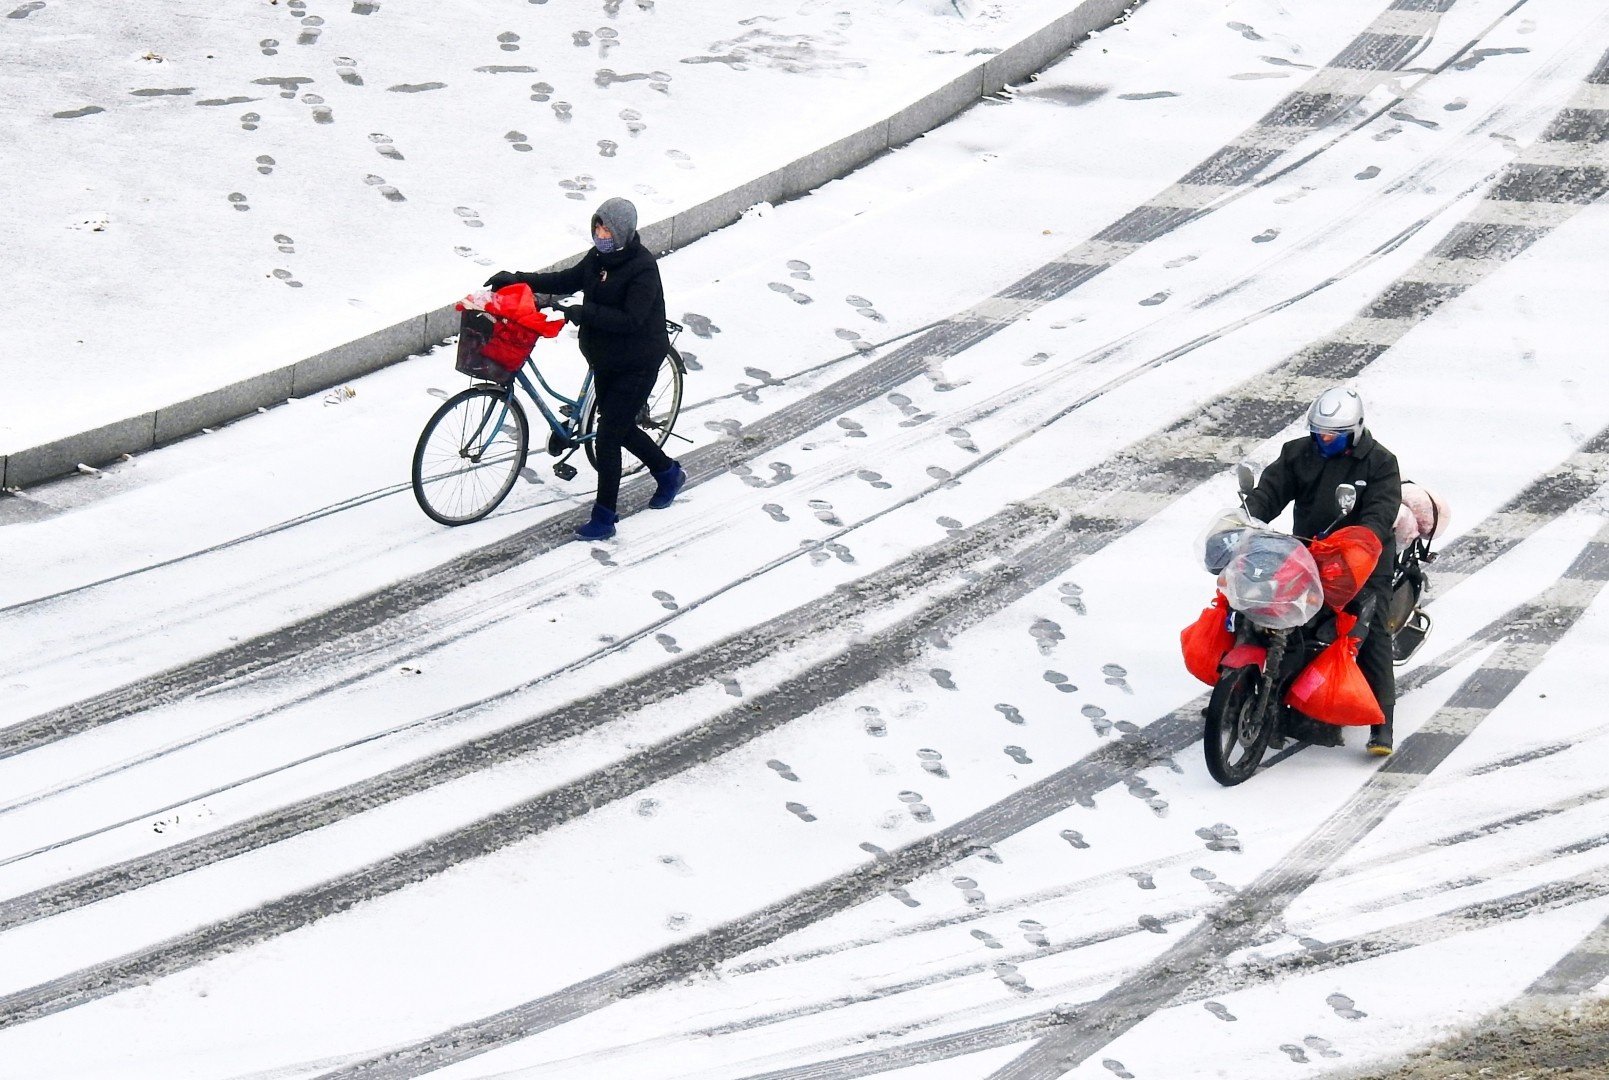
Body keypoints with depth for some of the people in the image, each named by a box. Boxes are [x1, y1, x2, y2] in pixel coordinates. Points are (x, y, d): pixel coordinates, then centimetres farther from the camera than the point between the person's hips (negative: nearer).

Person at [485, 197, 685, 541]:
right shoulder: (599, 257, 3)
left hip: (636, 366, -9)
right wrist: (518, 279, 4)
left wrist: (585, 312, -33)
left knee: (607, 437, -9)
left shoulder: (642, 268, -22)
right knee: (620, 428, 21)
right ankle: (669, 473, 45)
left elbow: (630, 320, -28)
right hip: (605, 360, 9)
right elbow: (568, 281, 13)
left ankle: (603, 518, -1)